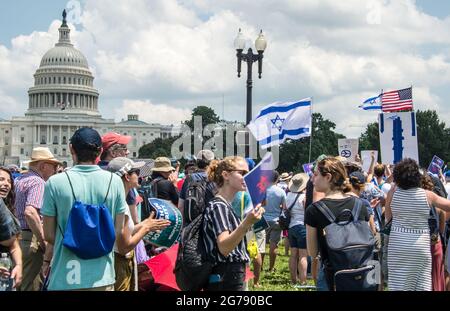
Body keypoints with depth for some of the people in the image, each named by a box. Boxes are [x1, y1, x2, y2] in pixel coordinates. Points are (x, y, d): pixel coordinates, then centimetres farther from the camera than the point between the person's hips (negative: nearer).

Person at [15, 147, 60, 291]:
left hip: (19, 236, 9)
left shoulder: (19, 180, 15)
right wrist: (43, 241, -22)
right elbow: (30, 212, -29)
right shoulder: (38, 182, -13)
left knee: (21, 283, 17)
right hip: (32, 240, -9)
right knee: (32, 286, -3)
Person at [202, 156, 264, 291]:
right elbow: (224, 248, -29)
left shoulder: (225, 206, 15)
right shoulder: (218, 206, -15)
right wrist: (246, 223, -41)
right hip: (225, 281, -10)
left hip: (231, 278, 10)